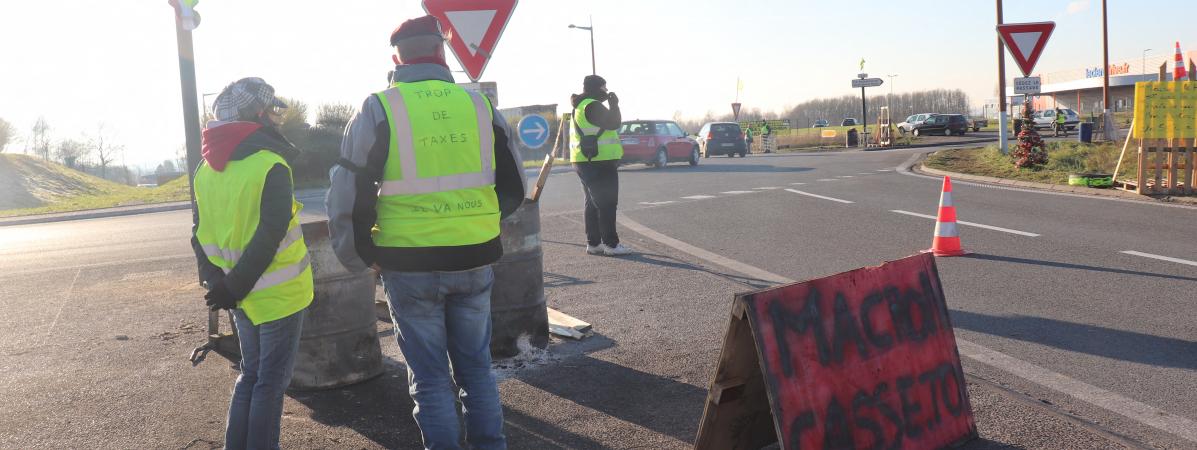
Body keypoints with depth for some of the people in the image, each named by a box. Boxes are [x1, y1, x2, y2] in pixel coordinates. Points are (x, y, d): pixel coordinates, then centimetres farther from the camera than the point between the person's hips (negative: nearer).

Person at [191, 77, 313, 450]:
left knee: (250, 374, 21)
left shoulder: (208, 167, 5)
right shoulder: (270, 165, -17)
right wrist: (233, 288, -15)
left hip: (242, 296, 7)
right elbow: (269, 237, -22)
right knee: (271, 382, 4)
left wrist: (215, 280, 7)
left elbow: (201, 232, 8)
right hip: (277, 294, -7)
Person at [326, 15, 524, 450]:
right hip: (474, 262, 3)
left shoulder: (379, 109, -4)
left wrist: (359, 256, 7)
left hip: (409, 266, -2)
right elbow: (513, 188, 11)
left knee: (430, 377, 9)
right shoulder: (480, 105, 5)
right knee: (476, 367, 17)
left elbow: (347, 194, -5)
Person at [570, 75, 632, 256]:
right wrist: (614, 104, -8)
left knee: (593, 203, 12)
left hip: (585, 162, 10)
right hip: (599, 162, -10)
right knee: (607, 204, -8)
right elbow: (613, 123, -21)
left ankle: (593, 243, 13)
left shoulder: (580, 107, 18)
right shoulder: (592, 106, -15)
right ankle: (611, 244, -8)